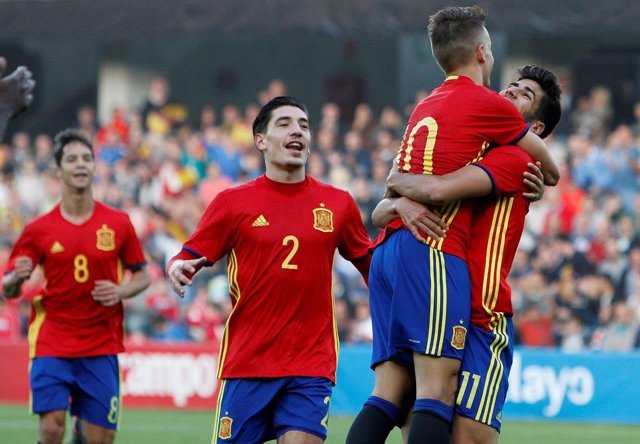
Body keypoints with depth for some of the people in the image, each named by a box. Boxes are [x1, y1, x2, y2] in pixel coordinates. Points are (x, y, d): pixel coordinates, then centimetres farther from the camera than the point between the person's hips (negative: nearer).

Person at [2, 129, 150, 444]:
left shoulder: (118, 224, 3)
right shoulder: (39, 229, 1)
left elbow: (142, 275, 12)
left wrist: (120, 292, -9)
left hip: (101, 347, 1)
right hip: (51, 345, -1)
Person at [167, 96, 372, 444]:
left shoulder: (338, 204, 8)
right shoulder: (232, 202, 3)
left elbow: (370, 264, 20)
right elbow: (189, 258, 2)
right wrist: (178, 268, -19)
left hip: (312, 363, 1)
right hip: (246, 362, 0)